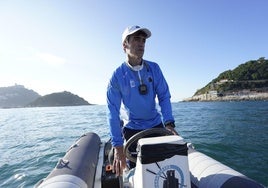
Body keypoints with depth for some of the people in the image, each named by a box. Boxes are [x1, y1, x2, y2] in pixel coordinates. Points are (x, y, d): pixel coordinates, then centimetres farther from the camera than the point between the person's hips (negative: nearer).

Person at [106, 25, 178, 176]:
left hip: (157, 125, 3)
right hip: (133, 129, -2)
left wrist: (169, 123, -21)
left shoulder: (154, 68, -6)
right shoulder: (118, 76, -14)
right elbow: (113, 112, -16)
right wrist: (118, 146, -21)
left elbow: (164, 97, -5)